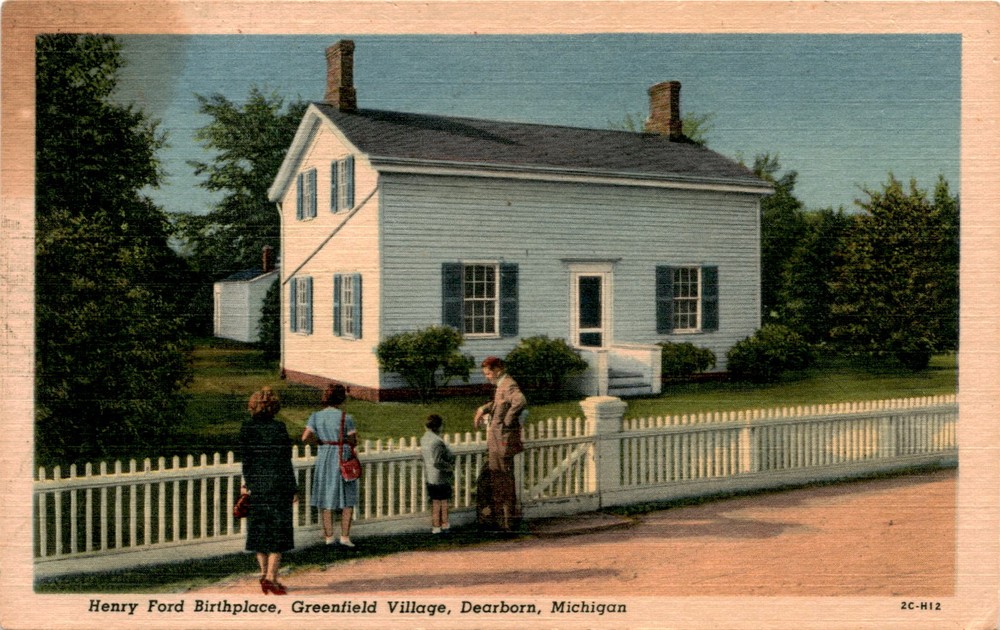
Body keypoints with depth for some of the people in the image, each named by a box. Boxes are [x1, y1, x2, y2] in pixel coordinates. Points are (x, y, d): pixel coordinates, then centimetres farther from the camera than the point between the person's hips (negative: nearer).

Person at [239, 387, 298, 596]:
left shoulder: (246, 428, -1)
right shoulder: (278, 429, -12)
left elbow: (245, 458, 2)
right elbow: (285, 461, -10)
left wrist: (246, 484, 10)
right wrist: (293, 489, -4)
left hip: (256, 485, 4)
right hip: (277, 484, -4)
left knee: (259, 530, 13)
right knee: (278, 530, 3)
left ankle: (264, 572, 18)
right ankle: (271, 576, 0)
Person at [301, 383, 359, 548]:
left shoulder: (316, 416, 0)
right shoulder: (346, 418, -11)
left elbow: (305, 437, -8)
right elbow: (353, 442, -8)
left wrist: (320, 441, 8)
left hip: (324, 457, 4)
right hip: (343, 458, -4)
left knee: (327, 498, 12)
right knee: (348, 499, 7)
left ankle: (329, 536, 15)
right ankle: (345, 536, 4)